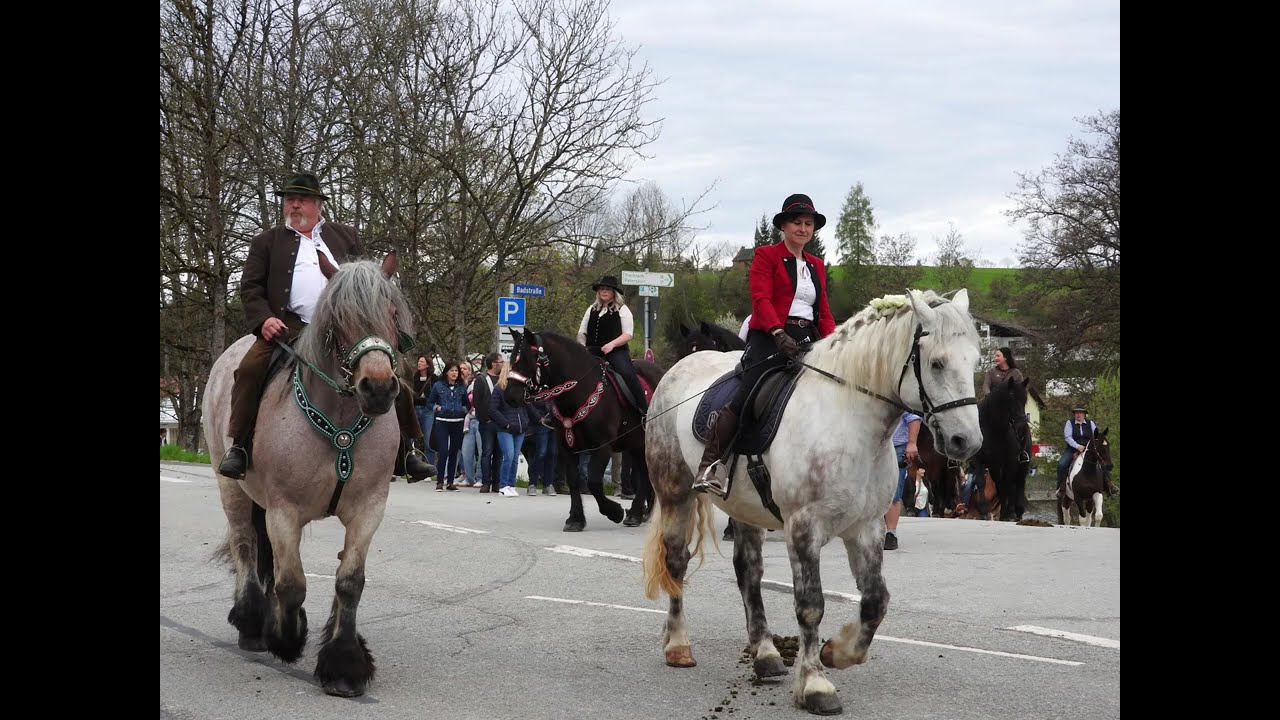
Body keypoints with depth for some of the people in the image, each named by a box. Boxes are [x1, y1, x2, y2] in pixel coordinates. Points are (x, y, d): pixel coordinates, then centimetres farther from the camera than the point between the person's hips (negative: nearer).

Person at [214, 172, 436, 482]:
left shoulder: (345, 236, 21)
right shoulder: (266, 242, 16)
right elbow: (250, 287, 8)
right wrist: (263, 319, -10)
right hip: (289, 327, -2)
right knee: (251, 368, -27)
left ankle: (406, 451, -1)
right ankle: (239, 446, -17)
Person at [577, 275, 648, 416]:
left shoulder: (622, 310, 6)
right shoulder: (592, 310, 20)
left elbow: (628, 335, -3)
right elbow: (582, 333, 20)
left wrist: (612, 344, -19)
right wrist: (582, 346, -2)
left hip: (616, 350, -5)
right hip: (592, 351, 5)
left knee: (627, 374, -29)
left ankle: (645, 410, -26)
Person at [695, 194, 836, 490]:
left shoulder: (816, 266, 23)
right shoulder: (767, 256, 6)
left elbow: (824, 313, 21)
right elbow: (761, 299, -8)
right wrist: (779, 333, -25)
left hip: (807, 343, 6)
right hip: (770, 339, -6)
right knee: (745, 401, -23)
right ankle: (710, 465, -21)